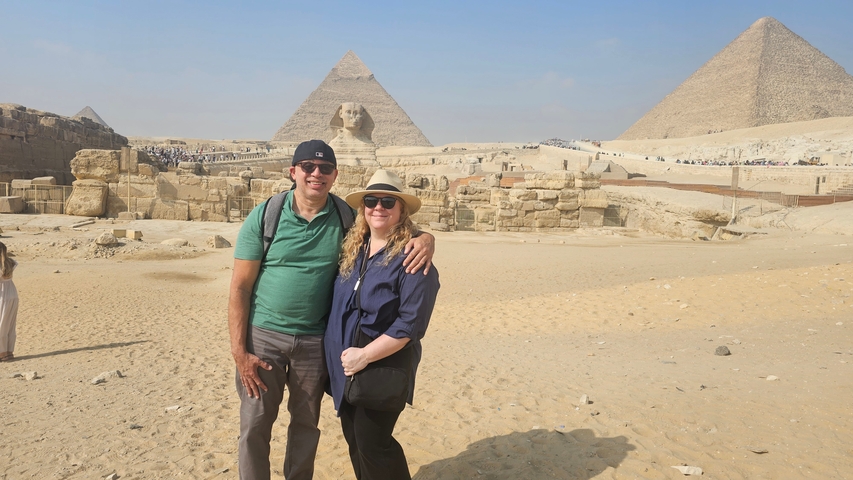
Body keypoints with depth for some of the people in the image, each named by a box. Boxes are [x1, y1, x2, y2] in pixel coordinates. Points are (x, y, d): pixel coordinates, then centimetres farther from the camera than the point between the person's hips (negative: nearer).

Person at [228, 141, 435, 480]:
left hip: (316, 341, 2)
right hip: (264, 336, -1)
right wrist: (239, 352, -10)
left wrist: (425, 238, -17)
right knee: (254, 428, 6)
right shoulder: (265, 216, -8)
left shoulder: (346, 217, -3)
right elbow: (240, 287, -6)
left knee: (305, 426, 16)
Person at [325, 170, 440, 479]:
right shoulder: (352, 248, 5)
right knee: (353, 438, 17)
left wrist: (365, 355, -21)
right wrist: (338, 355, 6)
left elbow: (411, 322, -20)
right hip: (344, 366, 7)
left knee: (372, 443, 2)